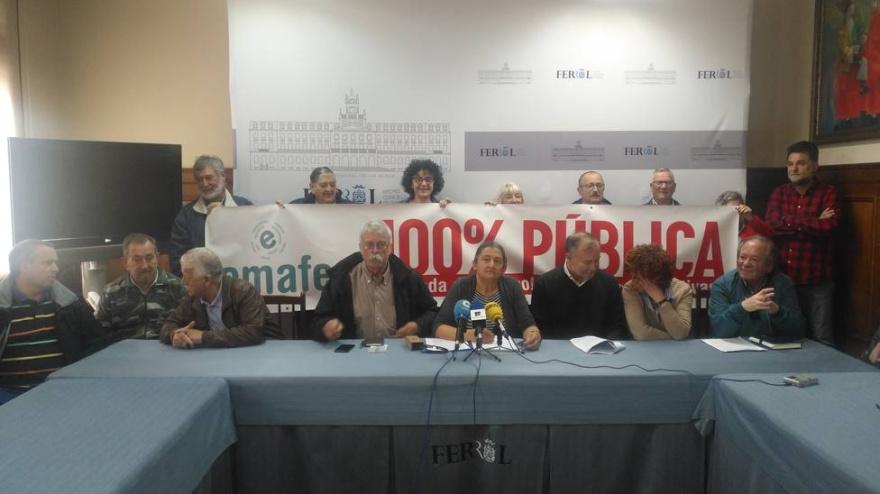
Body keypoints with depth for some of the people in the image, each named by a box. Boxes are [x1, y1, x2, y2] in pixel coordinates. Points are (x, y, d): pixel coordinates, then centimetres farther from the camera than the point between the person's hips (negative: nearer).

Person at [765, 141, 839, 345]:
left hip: (817, 281, -3)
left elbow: (828, 227, -15)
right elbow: (773, 223, -7)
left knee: (821, 339, -1)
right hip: (783, 277, 3)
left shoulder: (828, 193, 1)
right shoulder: (778, 193, 10)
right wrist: (813, 222, -9)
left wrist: (790, 223, -8)